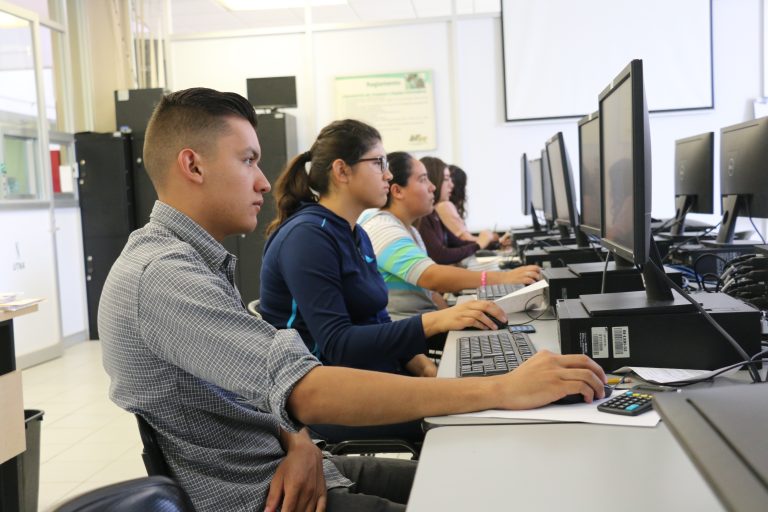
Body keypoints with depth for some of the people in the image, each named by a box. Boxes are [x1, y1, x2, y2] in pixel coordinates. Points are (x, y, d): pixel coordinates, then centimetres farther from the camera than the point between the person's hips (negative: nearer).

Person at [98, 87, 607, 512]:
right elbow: (307, 392, -33)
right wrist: (504, 389, -31)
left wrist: (297, 441, -12)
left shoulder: (193, 259, 9)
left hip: (279, 469, 9)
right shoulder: (161, 274, -24)